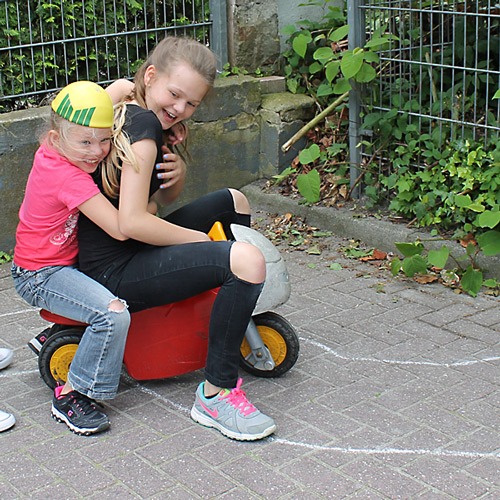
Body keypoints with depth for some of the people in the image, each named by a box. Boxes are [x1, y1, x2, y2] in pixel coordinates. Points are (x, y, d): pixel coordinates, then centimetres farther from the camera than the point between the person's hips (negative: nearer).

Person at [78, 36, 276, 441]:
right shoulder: (144, 124, -19)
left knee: (233, 201, 24)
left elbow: (164, 198, 19)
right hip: (116, 273, -11)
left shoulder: (126, 112, 10)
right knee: (247, 260, -30)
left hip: (130, 251, 11)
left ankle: (239, 325, 31)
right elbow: (132, 222, -28)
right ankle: (216, 395, -18)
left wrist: (178, 172, -4)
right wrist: (201, 239, -15)